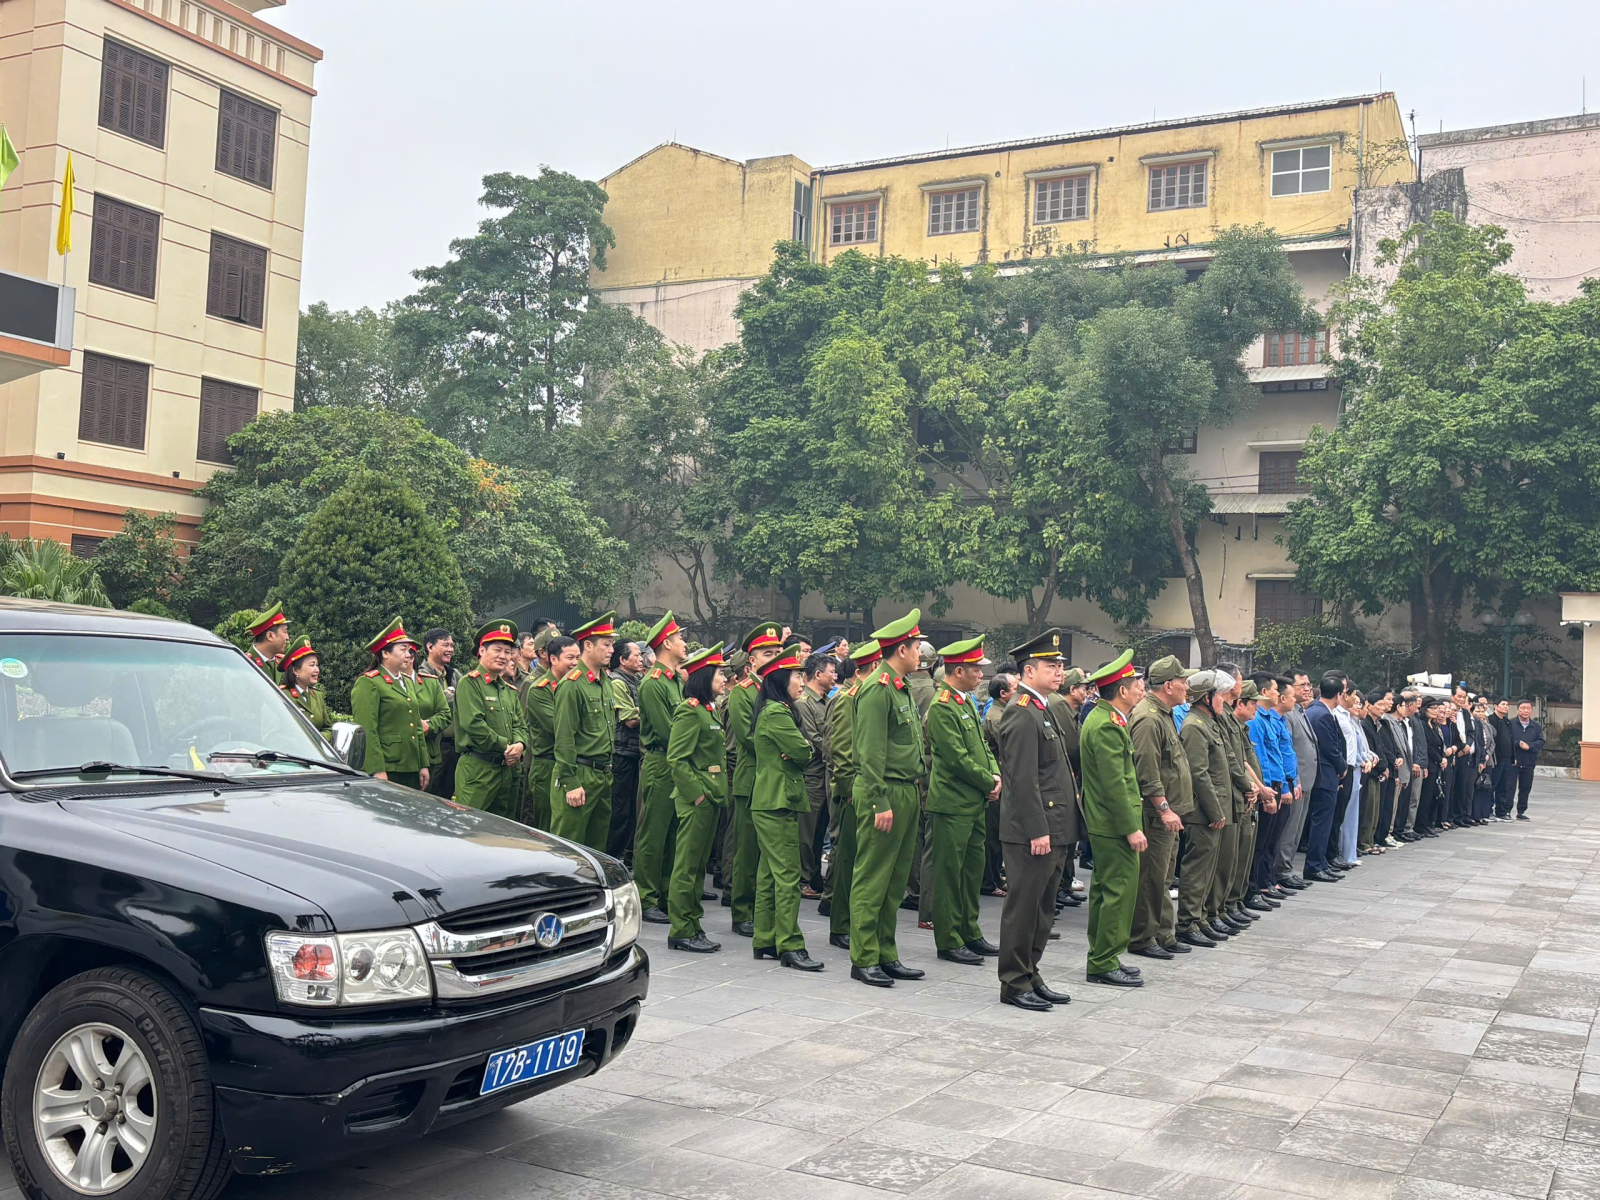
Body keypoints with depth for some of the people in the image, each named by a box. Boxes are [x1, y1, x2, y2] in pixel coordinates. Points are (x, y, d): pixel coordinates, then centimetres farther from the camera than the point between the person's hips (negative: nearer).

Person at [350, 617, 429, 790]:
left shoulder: (406, 683, 20)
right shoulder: (368, 683, -6)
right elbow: (367, 730, -14)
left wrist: (423, 765, 15)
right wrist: (377, 771, -19)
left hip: (411, 770, 8)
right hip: (386, 771, -8)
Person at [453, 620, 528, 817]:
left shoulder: (510, 690, 19)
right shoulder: (470, 683, -6)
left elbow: (519, 725, 15)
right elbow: (474, 724, -16)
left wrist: (519, 744, -8)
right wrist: (506, 747, -12)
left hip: (508, 770, 8)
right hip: (478, 769, -8)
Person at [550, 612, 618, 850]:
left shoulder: (604, 683, 14)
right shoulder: (572, 686, -13)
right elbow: (564, 739, -16)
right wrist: (571, 784, -17)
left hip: (603, 776, 9)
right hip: (579, 777, -8)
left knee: (597, 846, 13)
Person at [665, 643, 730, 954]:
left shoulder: (707, 710, 15)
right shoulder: (690, 711, -14)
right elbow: (676, 760, -20)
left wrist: (716, 793, 17)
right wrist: (697, 793, -19)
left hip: (709, 798, 10)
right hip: (696, 799, -10)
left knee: (699, 864, 14)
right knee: (687, 864, -3)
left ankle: (692, 925, 21)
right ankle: (681, 931, 3)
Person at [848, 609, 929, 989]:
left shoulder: (900, 689, 16)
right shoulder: (877, 690, -14)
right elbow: (871, 753, -18)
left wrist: (912, 794, 16)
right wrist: (881, 802, -21)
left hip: (906, 793, 10)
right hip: (885, 793, -10)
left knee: (895, 879, 13)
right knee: (872, 879, -3)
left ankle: (886, 954, 21)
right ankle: (864, 959, 3)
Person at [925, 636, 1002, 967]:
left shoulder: (966, 703, 14)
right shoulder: (941, 707, -16)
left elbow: (982, 745, 19)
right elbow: (958, 758, -20)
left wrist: (996, 774, 1)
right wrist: (989, 784, -10)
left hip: (974, 803, 10)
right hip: (952, 804, -10)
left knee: (973, 868, 16)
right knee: (948, 872, -1)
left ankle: (969, 933, 27)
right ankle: (948, 942, 7)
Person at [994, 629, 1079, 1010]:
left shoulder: (1042, 710, 17)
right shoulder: (1022, 714, -15)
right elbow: (1023, 780, -20)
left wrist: (1060, 830, 19)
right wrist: (1037, 831, -22)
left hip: (1053, 830, 10)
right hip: (1032, 831, -10)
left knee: (1042, 908, 16)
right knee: (1023, 907, -1)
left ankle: (1031, 975, 25)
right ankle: (1014, 984, 7)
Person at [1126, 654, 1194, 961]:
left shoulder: (1164, 715, 17)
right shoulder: (1147, 718, -18)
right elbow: (1147, 771, -23)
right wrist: (1164, 809, -23)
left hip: (1167, 813, 11)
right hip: (1155, 816, -11)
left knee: (1162, 877, 16)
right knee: (1150, 878, -4)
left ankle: (1163, 935, 24)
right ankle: (1141, 939, 4)